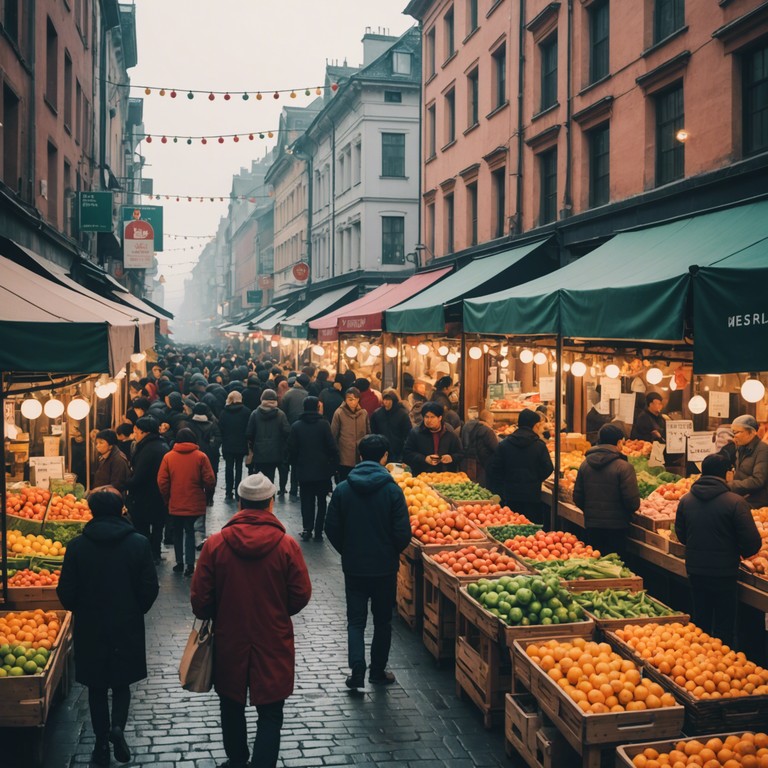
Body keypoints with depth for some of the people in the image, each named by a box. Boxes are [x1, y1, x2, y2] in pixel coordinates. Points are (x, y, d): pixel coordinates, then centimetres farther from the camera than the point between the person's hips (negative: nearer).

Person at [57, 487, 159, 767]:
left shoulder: (77, 545, -11)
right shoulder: (139, 543, -11)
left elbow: (66, 592, -7)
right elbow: (150, 589, -8)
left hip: (90, 629, 0)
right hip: (128, 628, 0)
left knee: (97, 687, 15)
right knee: (121, 683, 18)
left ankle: (102, 744, 20)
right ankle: (118, 726, -4)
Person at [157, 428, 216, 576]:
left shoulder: (168, 457, -4)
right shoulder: (201, 457, -8)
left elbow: (162, 481, -5)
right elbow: (210, 480, -9)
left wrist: (167, 499, 10)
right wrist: (206, 497, 8)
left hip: (175, 504, 1)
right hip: (195, 504, -1)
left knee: (177, 532, 18)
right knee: (190, 531, 9)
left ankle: (179, 562, 21)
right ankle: (190, 564, 0)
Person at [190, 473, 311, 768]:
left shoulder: (215, 544, -11)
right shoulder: (286, 545, -14)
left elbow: (200, 598, -6)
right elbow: (301, 596, -7)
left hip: (229, 641, 2)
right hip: (273, 644, -2)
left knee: (232, 707, 22)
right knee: (270, 715, 7)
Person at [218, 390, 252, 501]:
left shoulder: (224, 412, -2)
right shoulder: (246, 412, -6)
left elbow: (220, 429, -2)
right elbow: (249, 429, -5)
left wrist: (223, 441, 7)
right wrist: (249, 444, 4)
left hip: (227, 445, 1)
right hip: (241, 445, -1)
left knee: (229, 468, 7)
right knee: (239, 467, 7)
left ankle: (229, 493, 5)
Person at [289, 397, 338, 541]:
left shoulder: (296, 426, -2)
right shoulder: (324, 424, -10)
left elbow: (292, 449, 0)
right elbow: (332, 447, -11)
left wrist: (296, 465, 11)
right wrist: (334, 465, 0)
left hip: (304, 471, 2)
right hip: (322, 471, -1)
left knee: (306, 502, 11)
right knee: (321, 501, 9)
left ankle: (307, 530, 4)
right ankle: (318, 532, 6)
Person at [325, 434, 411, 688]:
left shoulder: (342, 489, -6)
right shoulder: (392, 490, -14)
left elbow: (332, 529, -2)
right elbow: (403, 534, -14)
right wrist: (392, 553, 7)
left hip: (353, 567, 1)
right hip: (384, 567, -1)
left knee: (356, 620, 11)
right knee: (382, 620, 15)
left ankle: (357, 670, -3)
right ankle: (378, 671, 24)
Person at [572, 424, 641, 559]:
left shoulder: (585, 464, 1)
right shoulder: (624, 467, -15)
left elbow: (577, 498, 4)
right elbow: (633, 502, -16)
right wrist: (633, 508, 6)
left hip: (591, 524, 5)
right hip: (616, 526, -4)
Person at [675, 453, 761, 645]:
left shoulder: (686, 500, -1)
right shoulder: (735, 503, -17)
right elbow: (752, 543, -16)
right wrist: (742, 552, 5)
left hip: (694, 570, 5)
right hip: (724, 572, -5)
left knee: (700, 622, 19)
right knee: (724, 626, 8)